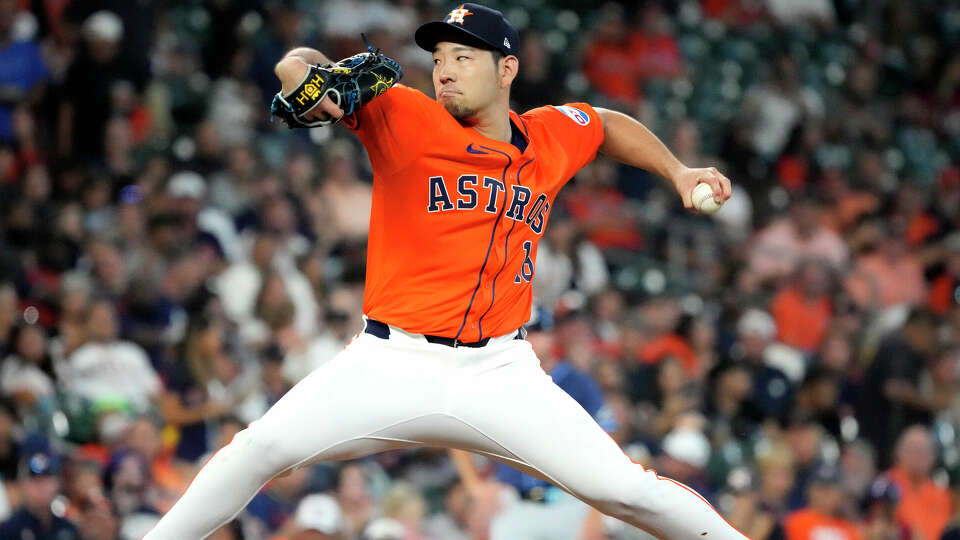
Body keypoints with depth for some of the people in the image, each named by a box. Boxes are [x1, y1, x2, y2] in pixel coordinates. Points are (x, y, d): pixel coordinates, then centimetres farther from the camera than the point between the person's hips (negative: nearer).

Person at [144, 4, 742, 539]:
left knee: (627, 489, -10)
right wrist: (305, 71, -37)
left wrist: (677, 172, 20)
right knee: (262, 448, -19)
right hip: (392, 363, -2)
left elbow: (608, 125, 30)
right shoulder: (407, 119, -5)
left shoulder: (552, 137, 6)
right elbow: (302, 66, -15)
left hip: (502, 375, 2)